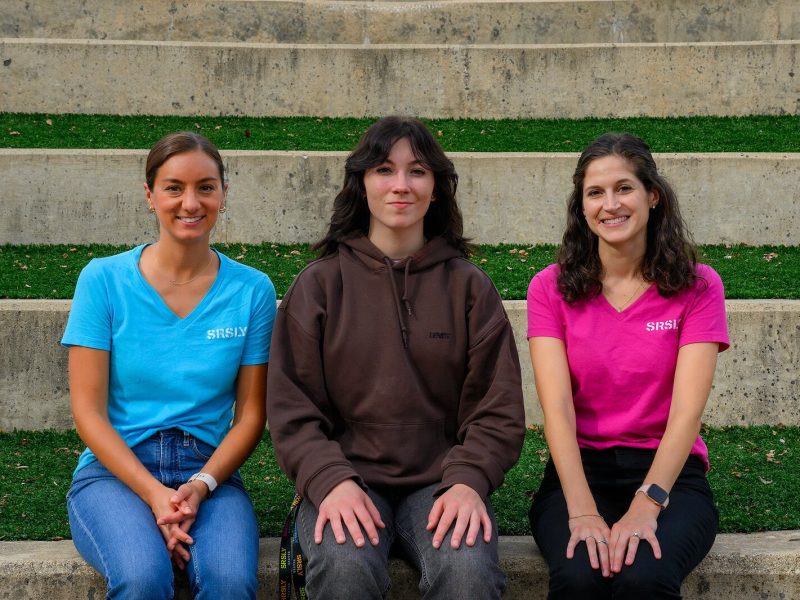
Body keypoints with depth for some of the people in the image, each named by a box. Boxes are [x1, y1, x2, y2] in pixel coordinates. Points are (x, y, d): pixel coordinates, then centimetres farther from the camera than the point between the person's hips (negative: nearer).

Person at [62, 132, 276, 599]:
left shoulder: (252, 290, 4)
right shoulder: (104, 280, 1)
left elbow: (250, 414, 5)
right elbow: (88, 410, -2)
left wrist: (201, 486, -13)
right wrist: (154, 494, -15)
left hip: (209, 471, 1)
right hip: (114, 471, -1)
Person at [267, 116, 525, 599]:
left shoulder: (470, 287, 9)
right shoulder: (319, 285, 8)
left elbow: (499, 409, 5)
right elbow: (292, 408, 2)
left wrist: (467, 482, -13)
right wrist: (331, 481, -15)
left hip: (441, 482, 1)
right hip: (346, 479, 0)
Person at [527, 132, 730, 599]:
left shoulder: (697, 287, 1)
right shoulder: (552, 289, 3)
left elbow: (687, 410, -10)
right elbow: (557, 407, -9)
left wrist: (646, 505, -25)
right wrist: (582, 510, -24)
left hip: (670, 473, 0)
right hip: (579, 469, 1)